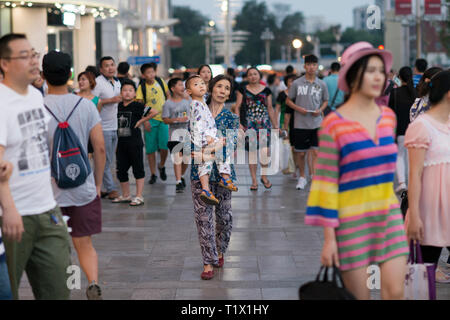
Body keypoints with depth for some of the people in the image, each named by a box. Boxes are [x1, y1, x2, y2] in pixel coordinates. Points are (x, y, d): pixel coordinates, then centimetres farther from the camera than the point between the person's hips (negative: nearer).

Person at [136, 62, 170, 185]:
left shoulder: (160, 82, 1)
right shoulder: (141, 87, -7)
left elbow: (168, 95, 15)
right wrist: (145, 121, -15)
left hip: (164, 118, 1)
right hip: (150, 120, -1)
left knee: (164, 146, -10)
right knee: (150, 149, 2)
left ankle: (162, 166, 19)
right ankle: (153, 174, 15)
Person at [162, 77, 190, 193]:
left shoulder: (187, 102, 9)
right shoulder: (168, 104, -4)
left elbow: (191, 117, 16)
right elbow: (165, 120, -9)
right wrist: (177, 119, -21)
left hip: (187, 133, 4)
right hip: (174, 133, -4)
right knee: (177, 157, -14)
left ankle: (181, 176, 34)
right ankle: (178, 182, -15)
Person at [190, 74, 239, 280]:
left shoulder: (231, 118, 2)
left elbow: (231, 143, -10)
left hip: (223, 171, 0)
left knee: (224, 215, 9)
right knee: (203, 216, -3)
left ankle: (220, 252, 33)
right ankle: (208, 262, 2)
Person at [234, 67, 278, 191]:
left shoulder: (266, 90, 9)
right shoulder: (243, 90, 6)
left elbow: (270, 109, 15)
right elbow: (237, 108, 5)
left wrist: (276, 125, 14)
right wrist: (238, 123, -6)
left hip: (264, 123, 0)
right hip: (249, 124, 0)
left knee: (265, 151, -13)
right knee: (252, 152, 1)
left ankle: (264, 176, 9)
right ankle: (254, 180, 11)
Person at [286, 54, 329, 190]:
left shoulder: (321, 84, 5)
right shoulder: (297, 83, 1)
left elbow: (325, 101, 16)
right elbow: (288, 101, 7)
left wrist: (320, 110, -5)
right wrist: (298, 108, -10)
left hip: (316, 123, 0)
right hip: (300, 123, 0)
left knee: (315, 151, -9)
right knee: (300, 152, 7)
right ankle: (302, 177, 24)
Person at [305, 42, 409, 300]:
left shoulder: (388, 117, 6)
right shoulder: (335, 124, -11)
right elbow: (326, 182, -10)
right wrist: (329, 237, -11)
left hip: (389, 215, 4)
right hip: (352, 220, -4)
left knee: (395, 291, -5)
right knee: (359, 296, 3)